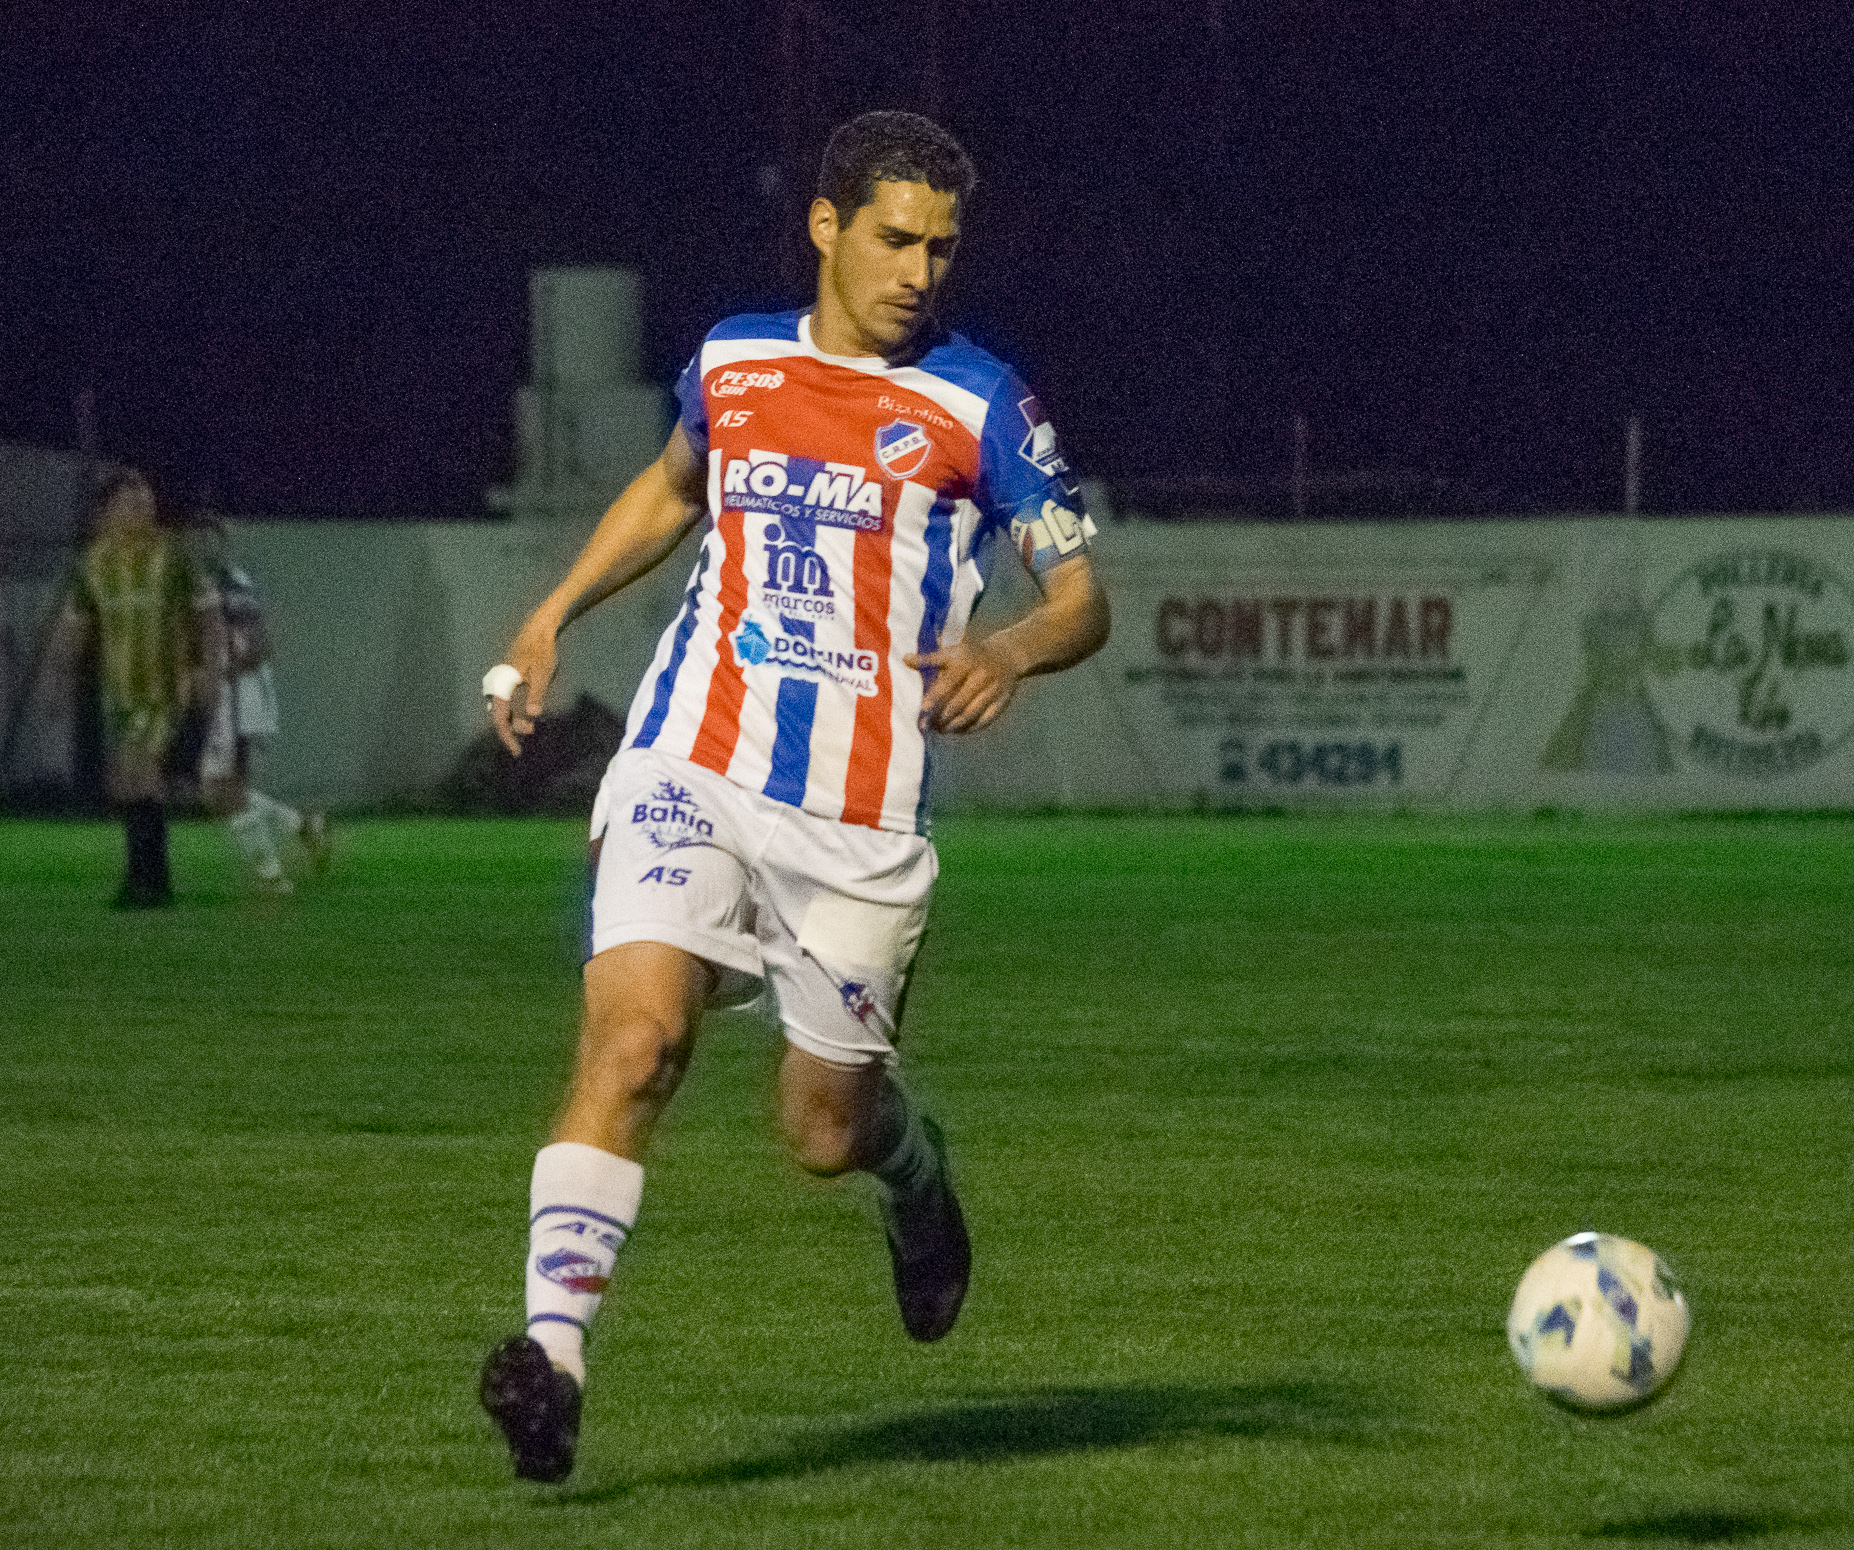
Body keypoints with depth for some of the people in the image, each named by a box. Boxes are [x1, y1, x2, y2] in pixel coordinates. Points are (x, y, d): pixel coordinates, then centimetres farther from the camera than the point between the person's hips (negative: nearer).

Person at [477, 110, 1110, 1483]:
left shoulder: (978, 404, 0)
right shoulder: (734, 363, 10)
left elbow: (1083, 595, -1)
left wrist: (1011, 652, -23)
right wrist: (551, 621, 24)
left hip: (859, 818, -1)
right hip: (688, 771, 1)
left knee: (826, 1130, 6)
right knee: (632, 1034, -21)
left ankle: (912, 1166, 43)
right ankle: (554, 1348, -26)